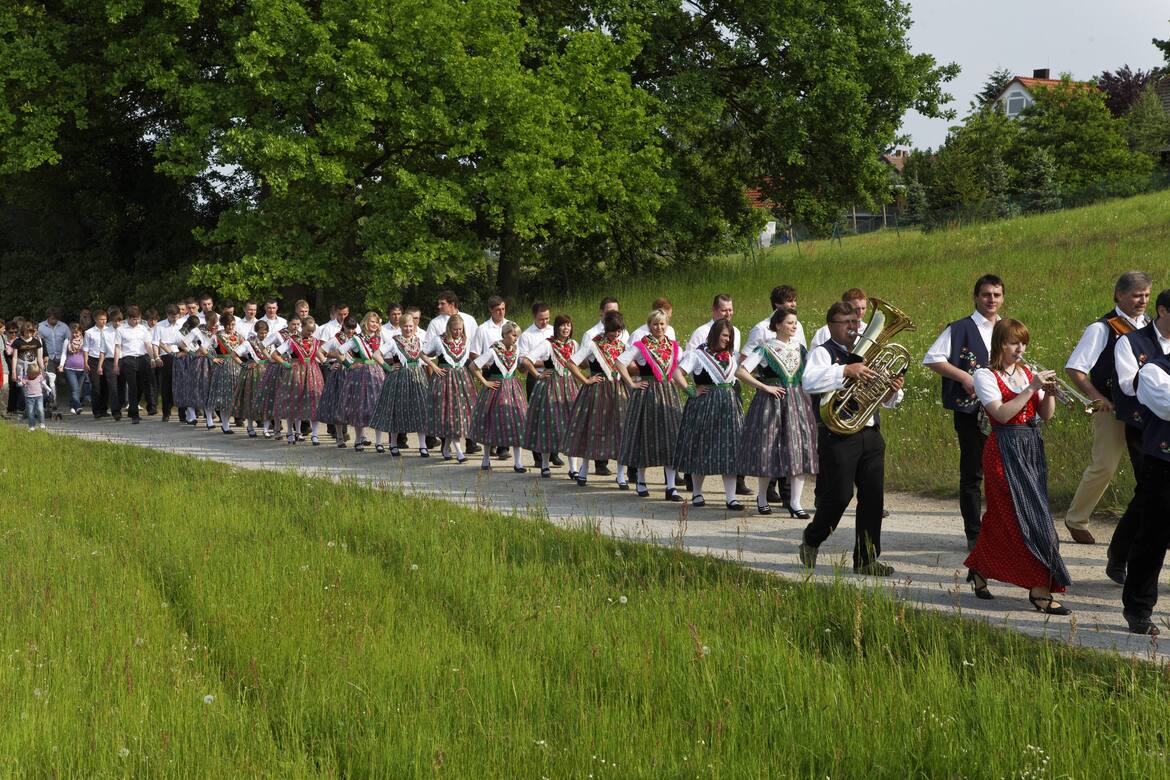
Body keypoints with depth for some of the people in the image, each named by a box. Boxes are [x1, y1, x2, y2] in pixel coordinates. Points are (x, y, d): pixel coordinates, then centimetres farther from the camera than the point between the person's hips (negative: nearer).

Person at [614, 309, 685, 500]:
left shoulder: (672, 346, 10)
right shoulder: (640, 346, -6)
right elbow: (619, 363, -10)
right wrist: (632, 384, -11)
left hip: (668, 393, 4)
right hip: (647, 393, -4)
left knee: (670, 437, -3)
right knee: (645, 436, 4)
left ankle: (671, 486, -4)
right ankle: (640, 482, 21)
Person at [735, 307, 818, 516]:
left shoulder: (800, 349, 9)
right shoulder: (765, 349, -6)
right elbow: (741, 372, -12)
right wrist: (764, 387, -13)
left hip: (798, 402, 4)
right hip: (771, 403, -4)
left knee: (801, 451, -4)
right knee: (768, 451, 2)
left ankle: (795, 502, 0)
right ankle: (762, 498, 19)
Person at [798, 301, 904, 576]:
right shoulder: (823, 353, -1)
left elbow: (886, 401, 24)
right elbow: (809, 382, -23)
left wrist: (893, 391, 0)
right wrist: (846, 371, -28)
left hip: (871, 435, 6)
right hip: (838, 436, -6)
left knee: (873, 497, 1)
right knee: (839, 496, -5)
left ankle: (866, 559, 8)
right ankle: (811, 539, 21)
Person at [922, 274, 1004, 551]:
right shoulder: (960, 329, -3)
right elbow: (931, 359, -8)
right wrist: (963, 376, -17)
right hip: (971, 411, -5)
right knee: (973, 474, 0)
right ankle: (974, 535, 5)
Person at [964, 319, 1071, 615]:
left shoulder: (1028, 373, 12)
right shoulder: (985, 375, -6)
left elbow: (1046, 415, 8)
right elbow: (1002, 414, -18)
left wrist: (1048, 391, -10)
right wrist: (1031, 388, -19)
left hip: (1033, 447, 7)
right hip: (1005, 449, -7)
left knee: (1002, 516, 11)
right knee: (1028, 516, -11)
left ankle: (979, 568, 29)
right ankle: (1041, 589, -11)